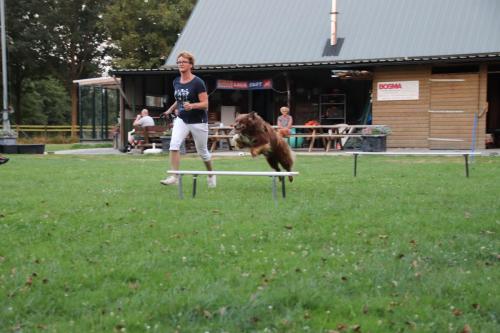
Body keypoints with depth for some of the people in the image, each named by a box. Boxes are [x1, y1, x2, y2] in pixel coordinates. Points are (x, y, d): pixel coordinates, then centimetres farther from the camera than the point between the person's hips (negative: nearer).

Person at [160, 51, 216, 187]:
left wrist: (192, 106, -33)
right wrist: (171, 109, 17)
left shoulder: (197, 82, -15)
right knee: (174, 144, -19)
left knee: (202, 152, 9)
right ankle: (174, 177, -17)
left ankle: (211, 175, 35)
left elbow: (205, 104, -18)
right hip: (182, 119, 5)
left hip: (198, 121, -4)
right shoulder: (176, 82, 3)